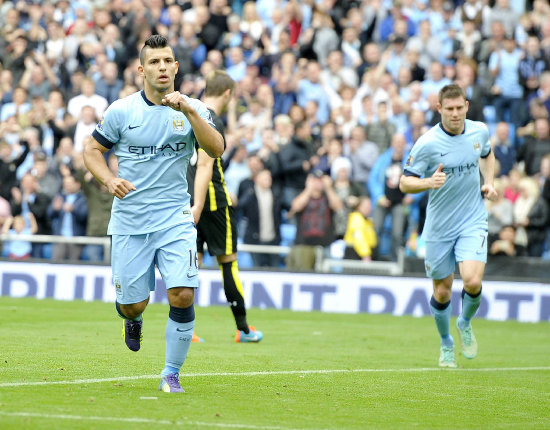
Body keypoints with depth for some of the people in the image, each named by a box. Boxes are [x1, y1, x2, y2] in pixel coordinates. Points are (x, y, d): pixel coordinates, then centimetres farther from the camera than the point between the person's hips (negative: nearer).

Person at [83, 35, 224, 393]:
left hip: (175, 219, 0)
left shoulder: (193, 109, 1)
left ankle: (171, 374, 3)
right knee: (132, 304, 1)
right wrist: (110, 179, -10)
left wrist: (188, 110, -24)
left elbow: (216, 149, -14)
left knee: (183, 296, -15)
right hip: (130, 221, 0)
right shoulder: (121, 111, -1)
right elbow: (92, 151, 9)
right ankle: (133, 320, 41)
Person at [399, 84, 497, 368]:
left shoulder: (480, 131, -1)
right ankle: (446, 344, 34)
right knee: (442, 292, 6)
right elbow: (404, 182, -10)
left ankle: (465, 324, 14)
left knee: (472, 281, -19)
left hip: (473, 222, 1)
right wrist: (429, 182, -29)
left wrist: (488, 182, 6)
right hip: (439, 227, -1)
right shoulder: (427, 143, -14)